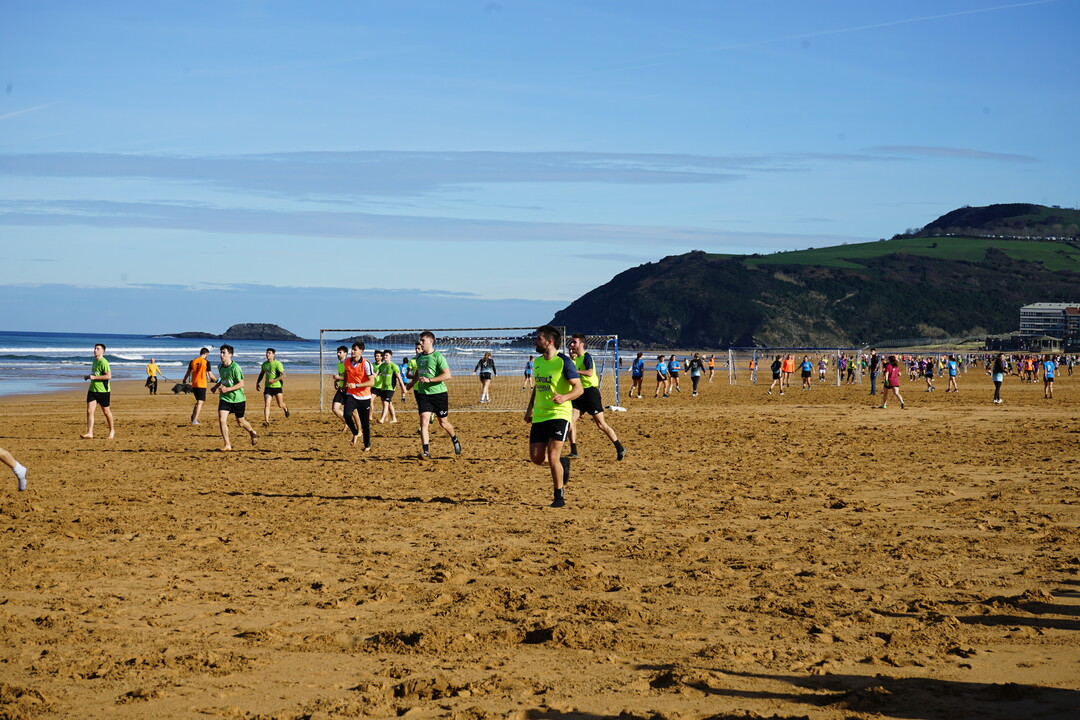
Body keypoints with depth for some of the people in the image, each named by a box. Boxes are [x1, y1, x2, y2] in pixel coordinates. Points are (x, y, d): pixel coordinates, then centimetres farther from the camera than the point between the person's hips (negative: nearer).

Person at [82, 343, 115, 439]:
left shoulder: (103, 362, -15)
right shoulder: (95, 361, 13)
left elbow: (109, 376, -22)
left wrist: (94, 377, -22)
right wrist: (88, 377, 9)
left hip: (103, 391, -7)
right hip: (92, 390, 7)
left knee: (106, 411, 7)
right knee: (89, 411, -5)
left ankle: (112, 431, 24)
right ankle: (90, 433, -7)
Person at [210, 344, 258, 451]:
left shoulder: (235, 367, -18)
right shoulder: (220, 367, 4)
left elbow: (241, 384, -19)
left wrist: (228, 389, -28)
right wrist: (216, 387, 11)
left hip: (238, 399, -5)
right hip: (225, 398, 5)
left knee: (241, 422, 10)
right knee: (221, 420, -13)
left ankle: (253, 433, 42)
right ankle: (227, 444, -4)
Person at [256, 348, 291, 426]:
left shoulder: (277, 364, -12)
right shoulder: (264, 364, 7)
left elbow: (283, 375, -18)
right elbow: (261, 374, 25)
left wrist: (274, 380, -26)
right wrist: (257, 383, 14)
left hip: (277, 387, -4)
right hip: (268, 387, 4)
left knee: (280, 405, 6)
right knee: (266, 404, -13)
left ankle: (286, 408, 43)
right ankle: (266, 421, -17)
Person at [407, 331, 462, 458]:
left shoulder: (438, 356, -11)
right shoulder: (419, 357, 9)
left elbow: (447, 375, -18)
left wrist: (429, 380, -22)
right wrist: (413, 382, 18)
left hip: (439, 394, -4)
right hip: (423, 394, 4)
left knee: (443, 422, 9)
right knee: (424, 421, -12)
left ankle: (455, 440, 37)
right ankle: (426, 451, -14)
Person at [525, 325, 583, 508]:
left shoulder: (564, 362, -10)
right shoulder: (538, 361, 11)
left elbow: (579, 388, -13)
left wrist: (565, 397, -31)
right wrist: (529, 409, 18)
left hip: (559, 415, -7)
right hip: (539, 416, 7)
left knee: (552, 456, -13)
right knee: (536, 457, 2)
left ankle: (559, 495, 3)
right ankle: (562, 463, 32)